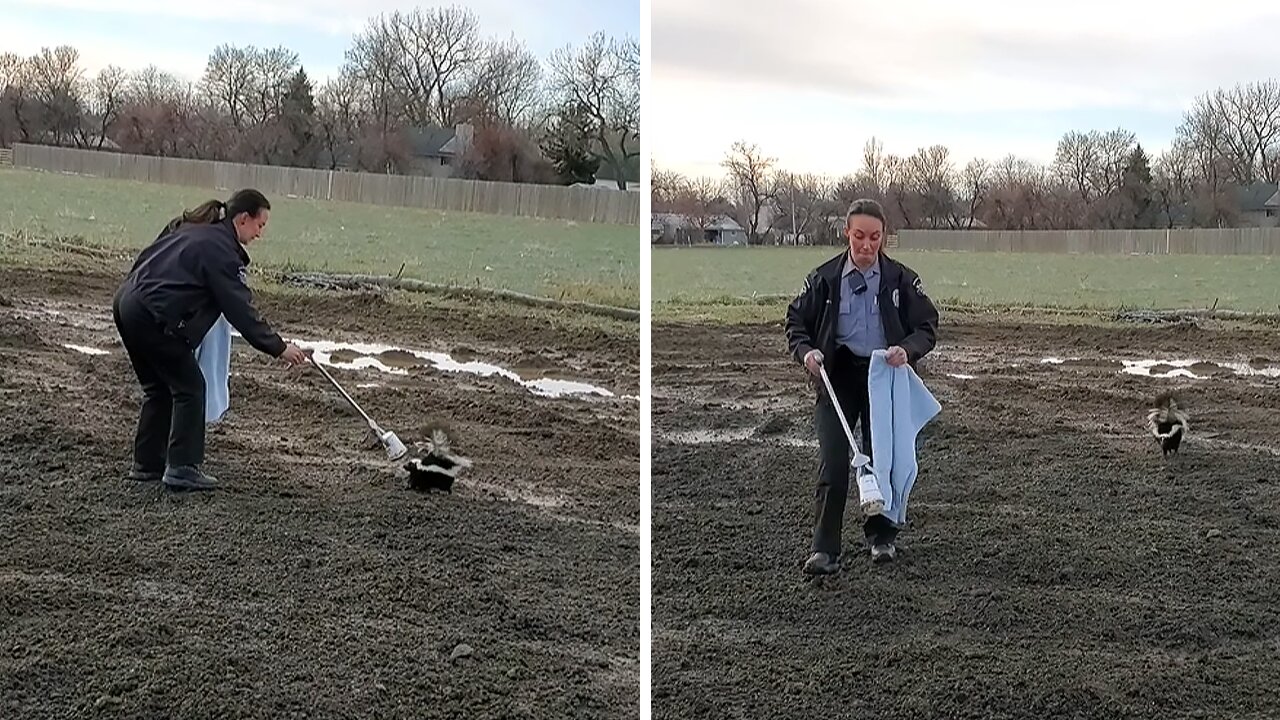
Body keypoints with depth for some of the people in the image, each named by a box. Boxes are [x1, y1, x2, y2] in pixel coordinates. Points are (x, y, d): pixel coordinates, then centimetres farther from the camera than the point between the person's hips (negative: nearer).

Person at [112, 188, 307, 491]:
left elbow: (148, 258, 27)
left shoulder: (191, 229, 18)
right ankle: (182, 468, -1)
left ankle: (147, 463, 22)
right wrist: (278, 348, -8)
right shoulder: (220, 249, -10)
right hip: (154, 316, -10)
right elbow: (240, 310, -12)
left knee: (159, 387, 18)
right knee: (189, 388, 0)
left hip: (126, 301, 10)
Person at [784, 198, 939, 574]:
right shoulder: (824, 278, 1)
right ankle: (825, 550, -6)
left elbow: (927, 327, 4)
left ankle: (882, 536, 28)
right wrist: (806, 351, -13)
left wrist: (907, 349, -17)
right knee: (832, 464, -10)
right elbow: (796, 321, 7)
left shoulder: (901, 279, 1)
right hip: (836, 379, -1)